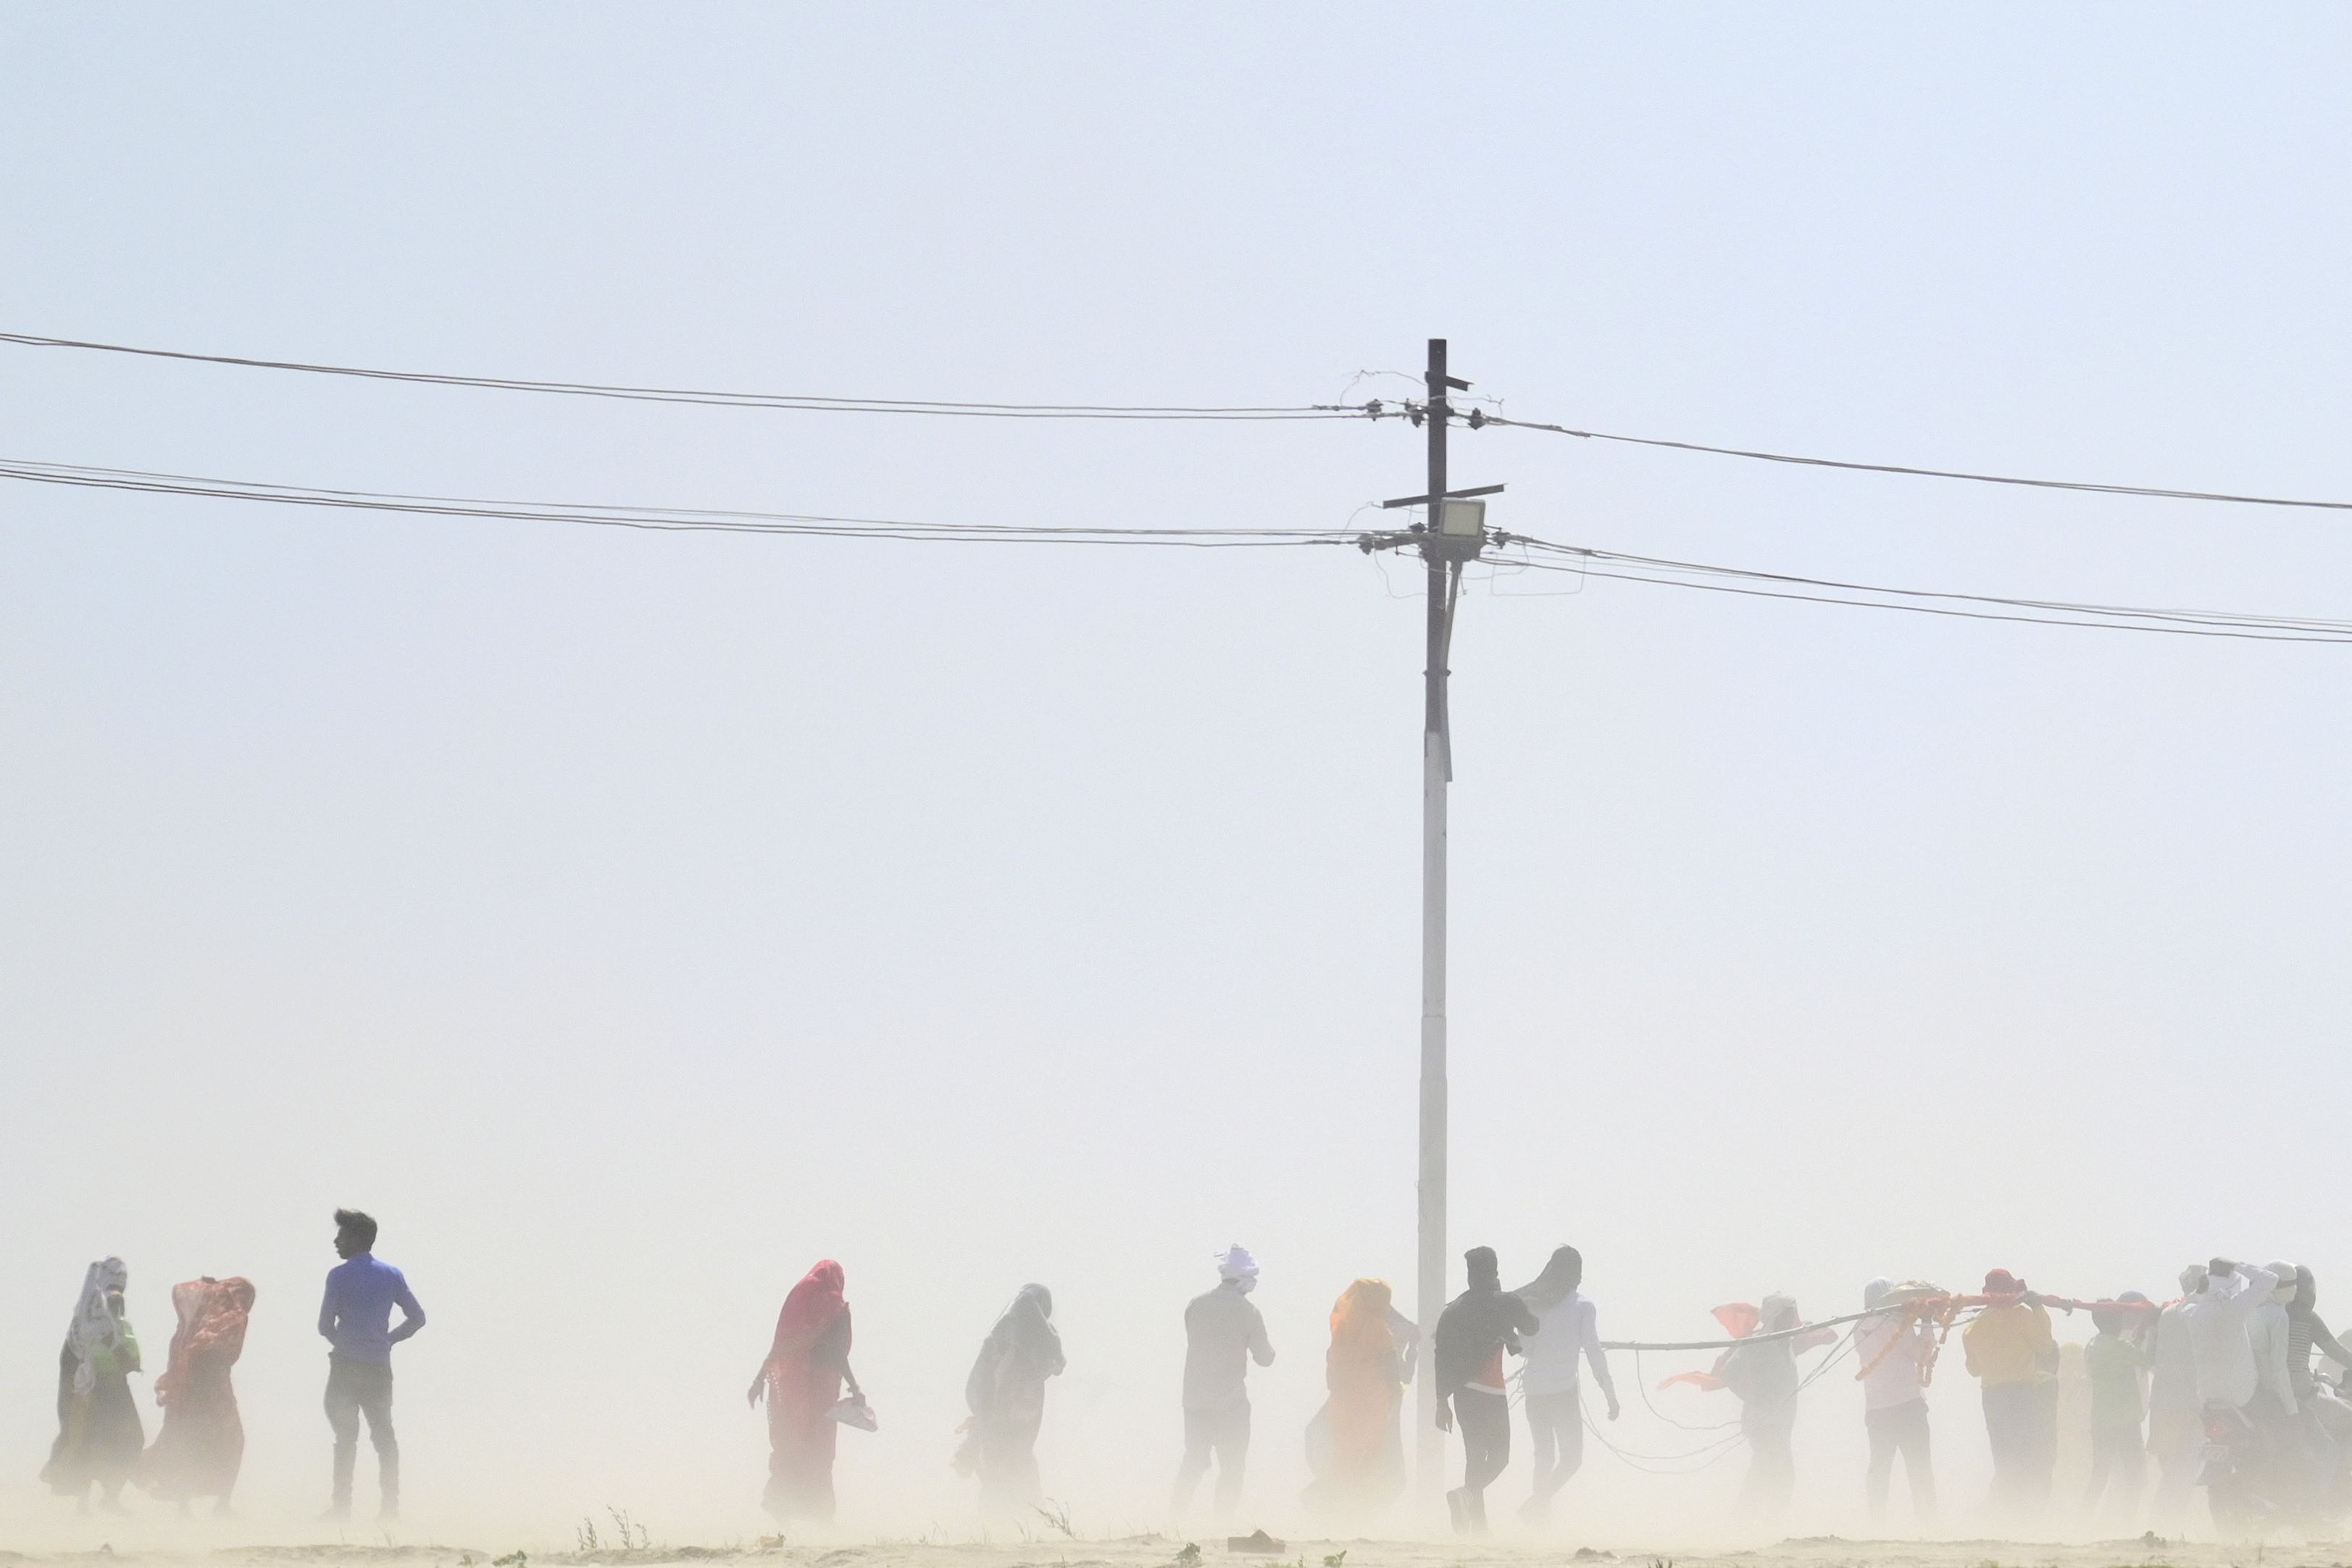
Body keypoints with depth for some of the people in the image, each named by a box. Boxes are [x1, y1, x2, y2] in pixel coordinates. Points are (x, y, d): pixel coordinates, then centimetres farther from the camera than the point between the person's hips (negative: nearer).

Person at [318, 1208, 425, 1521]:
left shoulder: (339, 1276, -7)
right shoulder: (392, 1275, 7)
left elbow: (325, 1325, -7)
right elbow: (417, 1318, 7)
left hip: (346, 1366, -4)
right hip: (379, 1366, 4)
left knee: (345, 1436, 1)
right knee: (384, 1434, 7)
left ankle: (342, 1505, -3)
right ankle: (390, 1504, 2)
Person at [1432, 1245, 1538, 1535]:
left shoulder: (1452, 1310, 9)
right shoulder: (1504, 1303, -4)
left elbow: (1441, 1357, 9)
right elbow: (1532, 1327, 14)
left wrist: (1443, 1402, 14)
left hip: (1462, 1394, 5)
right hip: (1491, 1392, -5)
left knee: (1475, 1457, 13)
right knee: (1498, 1456, 1)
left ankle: (1478, 1525, 14)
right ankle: (1465, 1494, -26)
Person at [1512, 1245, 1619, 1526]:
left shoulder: (1532, 1304, 7)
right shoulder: (1583, 1306, -4)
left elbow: (1522, 1349, 7)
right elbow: (1594, 1352, -8)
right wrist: (1610, 1394, -4)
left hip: (1533, 1389, 5)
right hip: (1564, 1390, -5)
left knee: (1544, 1456, 17)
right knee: (1571, 1458, 2)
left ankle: (1539, 1513, 15)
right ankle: (1537, 1503, -17)